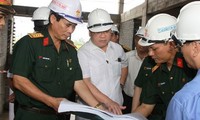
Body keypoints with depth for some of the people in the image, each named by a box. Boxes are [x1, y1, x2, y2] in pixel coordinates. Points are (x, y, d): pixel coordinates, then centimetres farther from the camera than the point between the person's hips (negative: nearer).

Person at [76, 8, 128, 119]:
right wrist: (108, 102, -25)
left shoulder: (118, 48, 5)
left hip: (116, 108, 5)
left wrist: (120, 85, 12)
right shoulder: (83, 52, -13)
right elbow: (84, 83, -19)